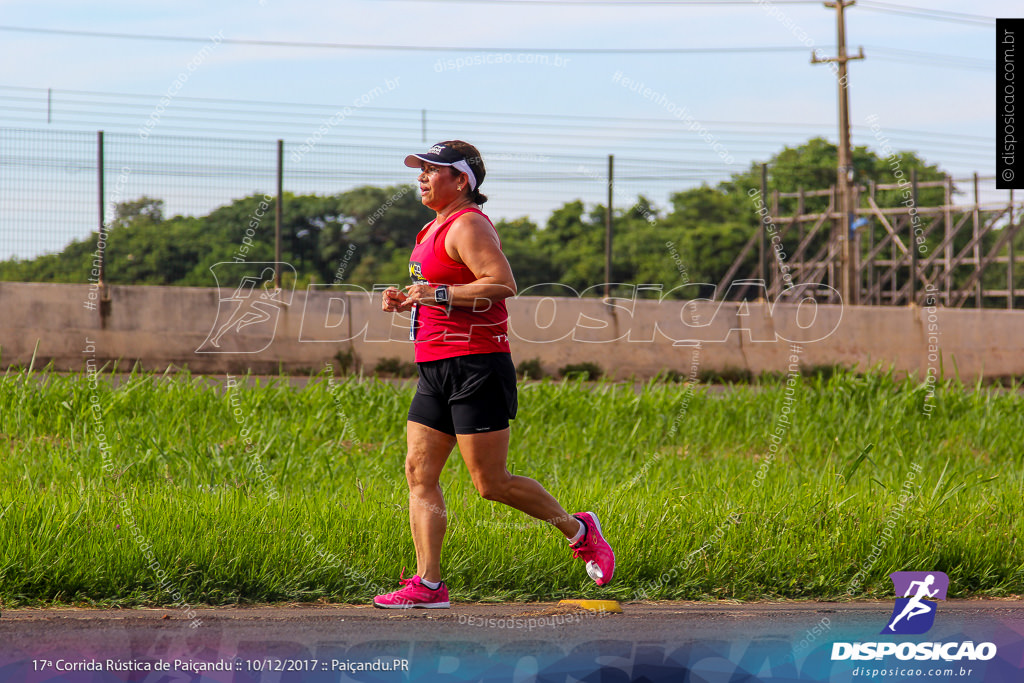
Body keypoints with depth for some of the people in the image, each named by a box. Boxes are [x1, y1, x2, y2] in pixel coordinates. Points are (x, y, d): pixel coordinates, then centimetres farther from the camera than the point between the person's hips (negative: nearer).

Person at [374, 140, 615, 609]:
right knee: (419, 472, 1)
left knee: (492, 484, -7)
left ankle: (578, 530, 12)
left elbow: (503, 284, -23)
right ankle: (428, 584, 0)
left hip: (475, 367, -10)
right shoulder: (438, 227, 19)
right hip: (437, 371, 10)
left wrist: (439, 294, -23)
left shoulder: (467, 225, -12)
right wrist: (407, 301, 14)